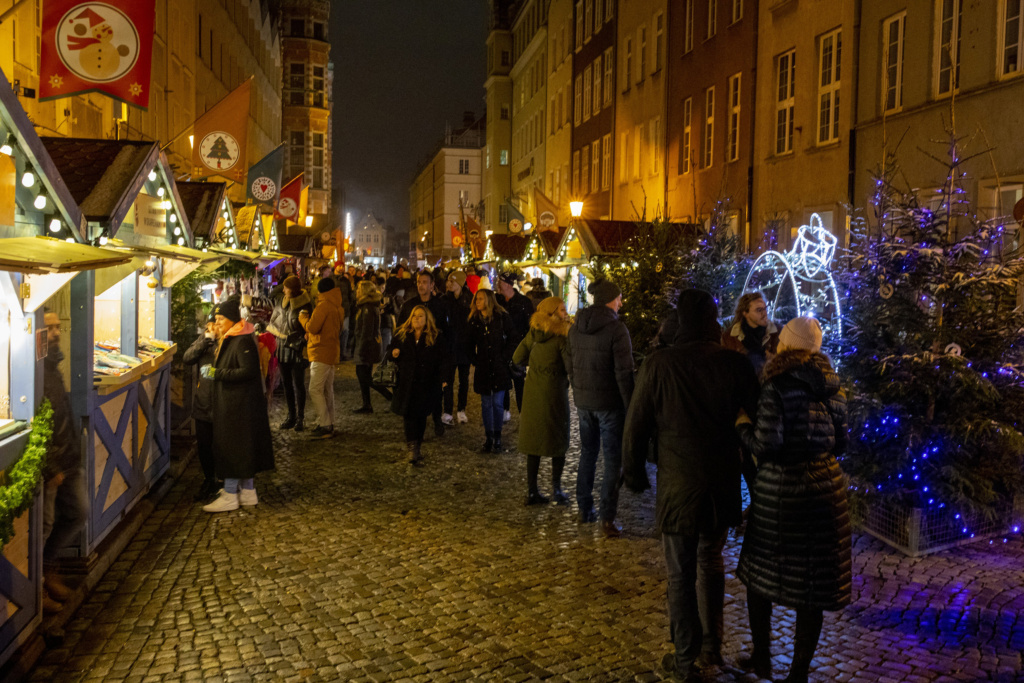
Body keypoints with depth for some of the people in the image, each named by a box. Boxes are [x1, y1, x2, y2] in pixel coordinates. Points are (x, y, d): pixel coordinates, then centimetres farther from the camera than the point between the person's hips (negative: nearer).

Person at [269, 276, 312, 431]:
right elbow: (273, 322, 17)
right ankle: (291, 417, 19)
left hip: (298, 349, -5)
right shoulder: (280, 302, 8)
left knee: (298, 385, -1)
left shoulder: (305, 305, -8)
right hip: (283, 348, 6)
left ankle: (300, 418, 7)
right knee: (287, 384, 10)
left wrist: (302, 342, -13)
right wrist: (281, 334, 4)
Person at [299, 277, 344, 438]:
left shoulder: (323, 305, -15)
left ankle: (324, 426, -9)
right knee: (327, 389, 14)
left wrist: (303, 316, 0)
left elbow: (312, 327, -19)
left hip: (321, 353, -10)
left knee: (315, 390, -8)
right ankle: (329, 424, 19)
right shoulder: (337, 307, 13)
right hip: (332, 351, 10)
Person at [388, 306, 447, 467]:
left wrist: (442, 376, -14)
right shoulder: (401, 334, 7)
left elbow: (442, 359, -1)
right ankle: (413, 449, -10)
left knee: (421, 415, 6)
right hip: (406, 383, 1)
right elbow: (391, 349, 18)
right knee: (409, 414, -8)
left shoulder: (436, 337, 0)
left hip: (426, 384, -1)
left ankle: (415, 447, 21)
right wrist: (393, 352, -6)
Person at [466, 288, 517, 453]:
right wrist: (474, 361, 3)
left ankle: (497, 438, 9)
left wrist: (504, 358, -8)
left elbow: (513, 341, -1)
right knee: (486, 404, 6)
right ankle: (489, 438, 15)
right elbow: (469, 345, 13)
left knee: (497, 403, -3)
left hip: (499, 369, -3)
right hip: (483, 370, 3)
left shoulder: (503, 318, -4)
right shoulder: (474, 320, 6)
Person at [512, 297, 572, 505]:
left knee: (534, 441, 10)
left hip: (533, 393, 5)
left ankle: (532, 491, 11)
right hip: (554, 392, -5)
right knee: (558, 440, 9)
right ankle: (556, 488, 10)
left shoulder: (533, 334, 5)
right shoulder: (561, 337, -12)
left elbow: (517, 358, 9)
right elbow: (570, 367, -16)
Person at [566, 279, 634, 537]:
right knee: (613, 459, 2)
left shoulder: (575, 328, 5)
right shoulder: (616, 328, -16)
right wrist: (630, 406, -11)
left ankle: (585, 510, 25)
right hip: (609, 403, -6)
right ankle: (608, 518, 3)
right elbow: (624, 373, -17)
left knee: (587, 453, 18)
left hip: (584, 401, 6)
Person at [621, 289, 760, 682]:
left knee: (681, 575, 9)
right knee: (711, 564, 22)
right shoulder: (735, 365, -6)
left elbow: (636, 426, -7)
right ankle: (711, 647, 33)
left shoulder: (658, 365, -12)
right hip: (722, 485, 3)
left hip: (678, 486, -3)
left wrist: (634, 473, 8)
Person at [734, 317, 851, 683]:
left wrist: (743, 426, 1)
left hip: (780, 493, -5)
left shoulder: (778, 387, -13)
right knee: (812, 585, 11)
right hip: (826, 489, 5)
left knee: (759, 575, 16)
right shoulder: (833, 388, 4)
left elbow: (765, 446, -16)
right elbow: (840, 444, 11)